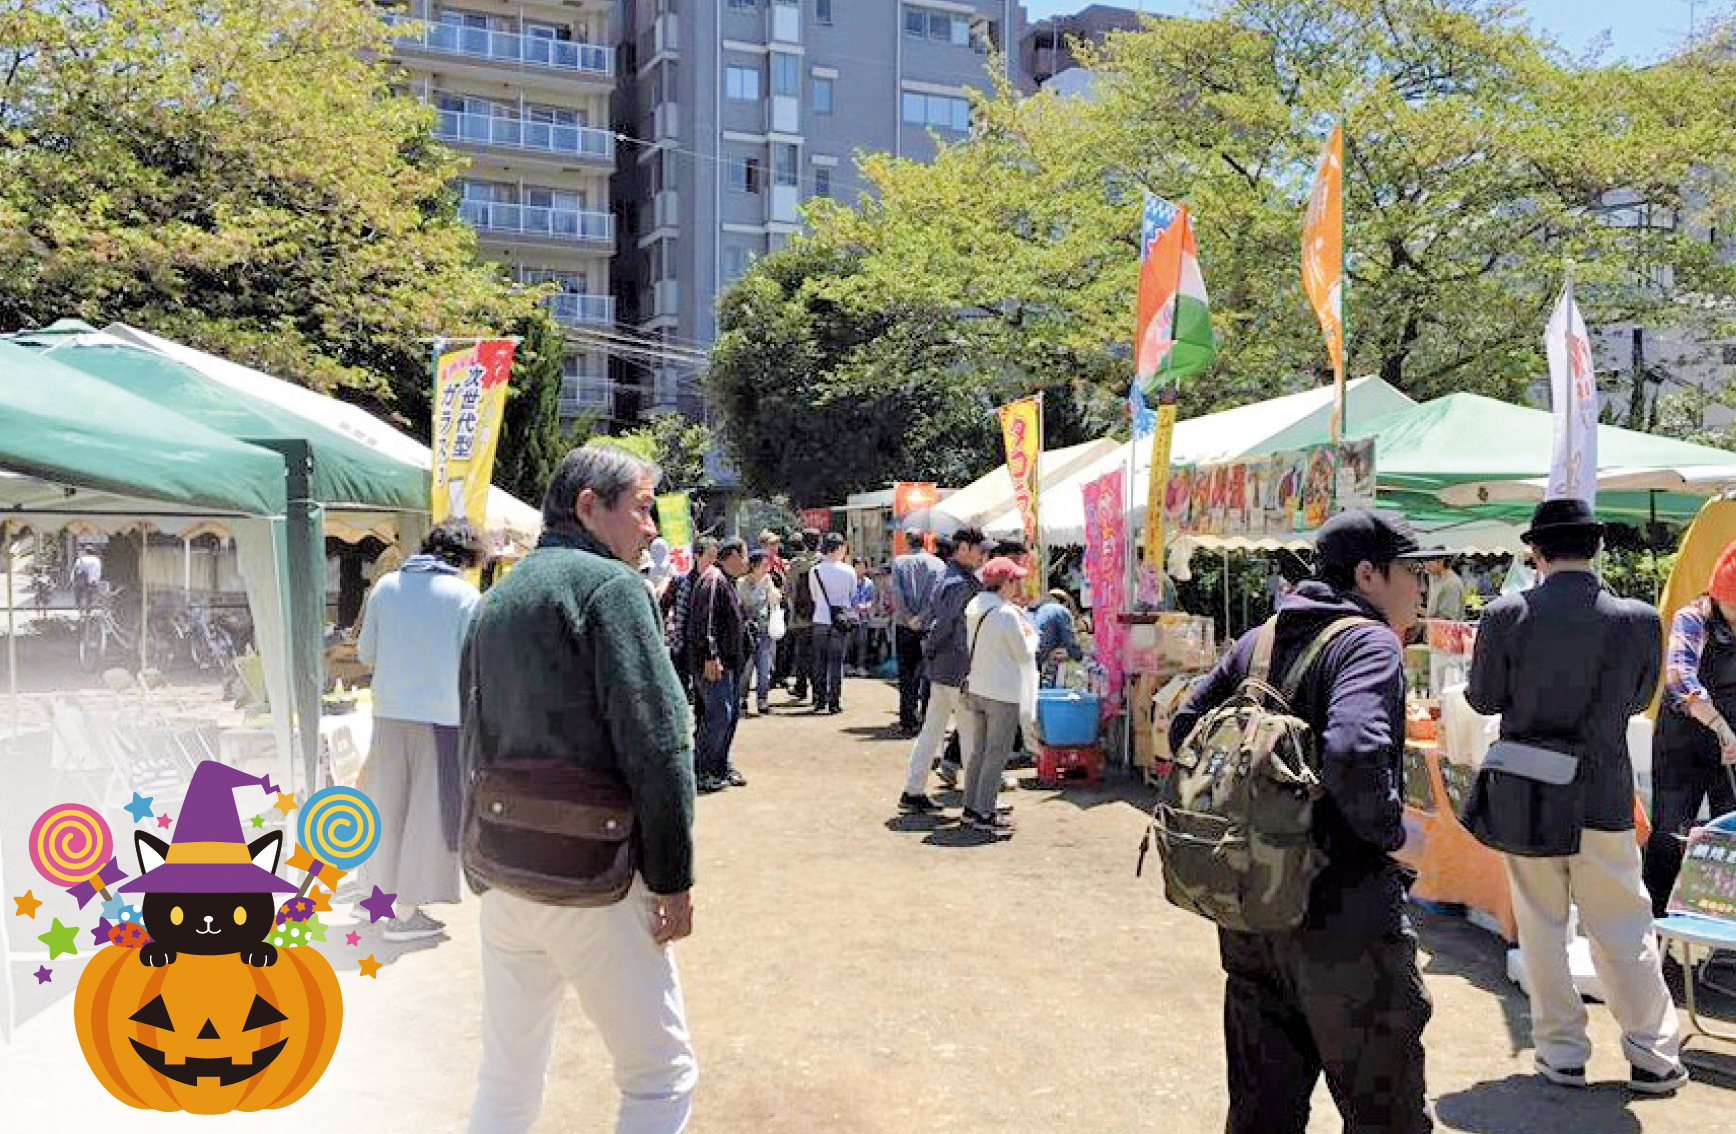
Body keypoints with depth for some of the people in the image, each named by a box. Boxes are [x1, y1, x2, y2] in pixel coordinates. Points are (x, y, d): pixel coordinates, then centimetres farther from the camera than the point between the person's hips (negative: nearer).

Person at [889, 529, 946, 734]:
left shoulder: (898, 562, 3)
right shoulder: (937, 564, 2)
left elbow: (896, 593, -8)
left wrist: (909, 618, -8)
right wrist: (921, 617, -10)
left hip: (904, 626, 0)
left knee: (906, 674, 7)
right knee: (928, 672, 8)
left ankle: (908, 722, 6)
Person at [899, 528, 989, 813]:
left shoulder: (946, 578, 14)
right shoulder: (962, 583, -18)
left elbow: (929, 620, 17)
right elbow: (944, 624, -20)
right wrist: (930, 649, -6)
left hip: (941, 671, 10)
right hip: (959, 671, -10)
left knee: (932, 729, 12)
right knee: (972, 733, 0)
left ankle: (913, 792, 17)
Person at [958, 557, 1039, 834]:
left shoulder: (974, 609, 4)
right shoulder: (1008, 614, -19)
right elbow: (1024, 654, -12)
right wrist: (1030, 634, 8)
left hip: (976, 689, 8)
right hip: (1004, 694, -8)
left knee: (978, 750, 16)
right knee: (997, 754, 0)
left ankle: (971, 807, 22)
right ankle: (984, 814, 2)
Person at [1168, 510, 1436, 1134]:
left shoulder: (1257, 641, 9)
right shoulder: (1369, 643, -13)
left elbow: (1184, 727, 14)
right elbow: (1353, 754, -30)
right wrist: (1394, 831, -13)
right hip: (1342, 919, -7)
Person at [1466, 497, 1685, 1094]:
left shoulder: (1506, 615, -13)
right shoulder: (1639, 620, -9)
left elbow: (1484, 698, -4)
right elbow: (1639, 698, 6)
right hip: (1605, 794, 1)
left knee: (1541, 927, 12)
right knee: (1623, 930, 13)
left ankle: (1562, 1052, 21)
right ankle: (1653, 1056, 22)